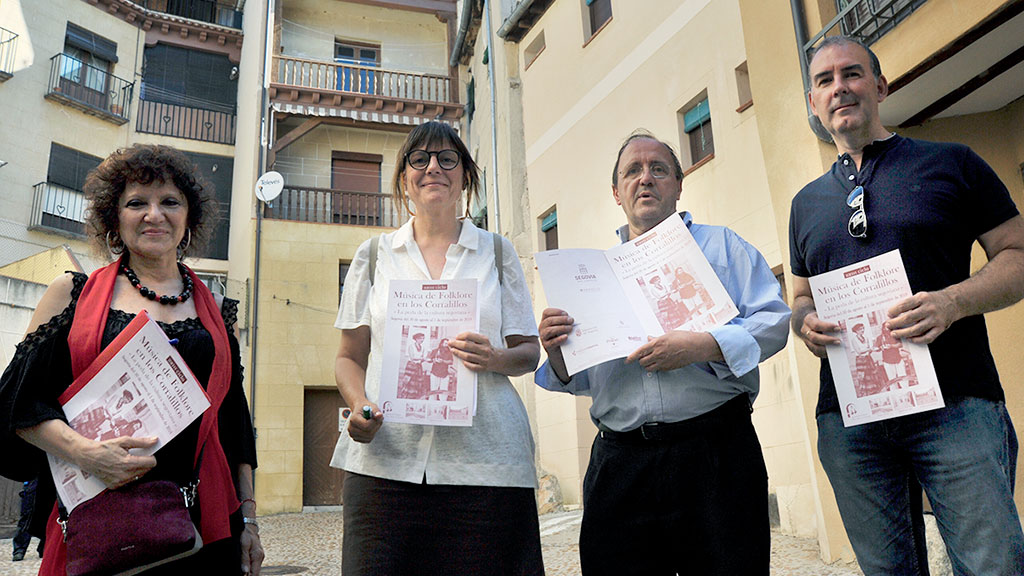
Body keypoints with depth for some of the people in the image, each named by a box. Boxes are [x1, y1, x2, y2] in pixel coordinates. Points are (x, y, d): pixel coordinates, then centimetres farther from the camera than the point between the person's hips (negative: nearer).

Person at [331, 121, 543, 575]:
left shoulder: (497, 252, 13)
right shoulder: (373, 255, 14)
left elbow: (529, 351, 12)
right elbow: (350, 357, 15)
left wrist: (495, 359, -10)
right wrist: (359, 407, -6)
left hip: (484, 462, 0)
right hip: (385, 460, 1)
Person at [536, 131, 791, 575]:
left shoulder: (722, 246, 12)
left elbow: (774, 320, -1)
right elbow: (580, 377, 17)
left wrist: (703, 346, -17)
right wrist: (557, 354, -7)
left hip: (715, 455, -2)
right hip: (619, 465, 2)